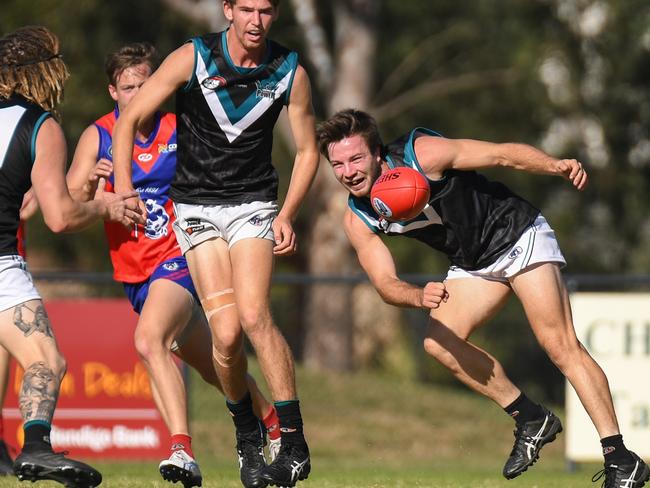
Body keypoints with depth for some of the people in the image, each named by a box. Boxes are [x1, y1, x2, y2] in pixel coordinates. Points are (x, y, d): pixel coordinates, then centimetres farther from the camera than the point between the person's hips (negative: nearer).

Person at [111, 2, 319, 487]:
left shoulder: (290, 73, -3)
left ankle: (295, 444, -17)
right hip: (196, 207, 0)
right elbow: (130, 119, -1)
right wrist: (123, 189, -10)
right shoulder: (192, 58, -8)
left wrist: (287, 215, -5)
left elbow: (307, 150, 8)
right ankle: (248, 437, 11)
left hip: (253, 205, 0)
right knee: (226, 334, -12)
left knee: (253, 315, -22)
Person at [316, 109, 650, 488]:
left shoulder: (422, 154, -24)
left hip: (520, 236, -7)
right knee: (439, 342, -8)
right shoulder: (358, 220, -8)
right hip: (474, 264, 7)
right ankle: (532, 420, 6)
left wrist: (556, 166, -42)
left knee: (560, 344, -17)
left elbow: (504, 155, -24)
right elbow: (385, 282, -11)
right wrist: (419, 297, -35)